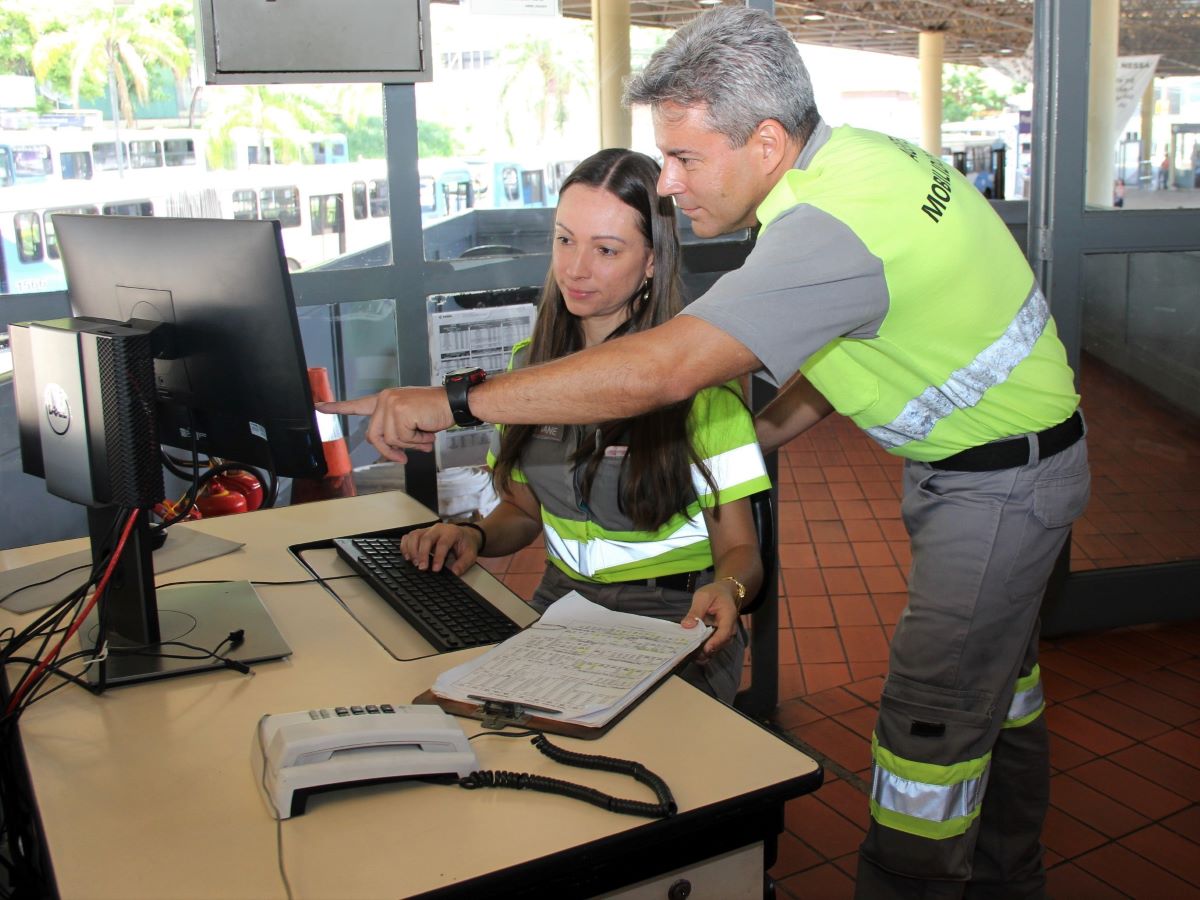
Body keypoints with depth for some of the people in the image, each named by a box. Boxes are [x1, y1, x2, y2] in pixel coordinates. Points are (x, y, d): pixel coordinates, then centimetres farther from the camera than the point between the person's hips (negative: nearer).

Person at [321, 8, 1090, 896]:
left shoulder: (831, 226, -34)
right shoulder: (855, 153, -3)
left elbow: (661, 369, -42)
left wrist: (454, 403, -36)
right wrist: (757, 433, 2)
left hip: (1002, 480, -10)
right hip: (974, 453, 10)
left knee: (930, 718, -4)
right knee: (992, 678, 24)